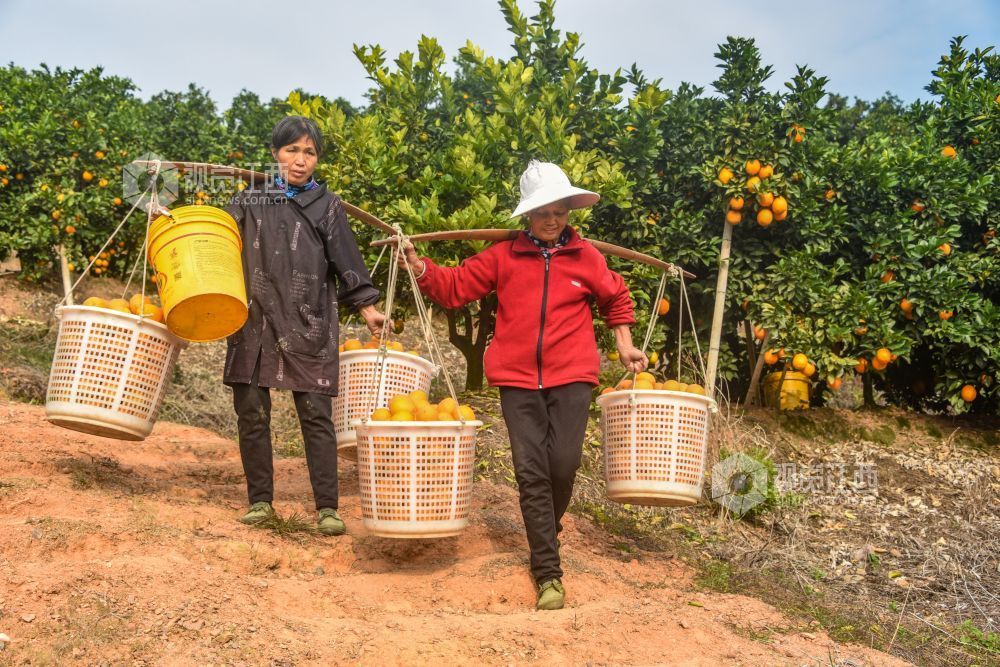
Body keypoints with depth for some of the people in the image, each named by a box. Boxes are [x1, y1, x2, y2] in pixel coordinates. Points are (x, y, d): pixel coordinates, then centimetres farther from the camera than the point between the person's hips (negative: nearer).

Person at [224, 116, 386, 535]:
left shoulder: (326, 206, 6)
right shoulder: (249, 202, 11)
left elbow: (346, 262, 5)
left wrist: (366, 307, 1)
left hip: (309, 327, -2)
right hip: (254, 323, 2)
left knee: (316, 415, -3)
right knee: (251, 412, 4)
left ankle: (327, 507, 3)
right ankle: (260, 500, 18)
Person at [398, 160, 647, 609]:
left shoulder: (586, 258, 6)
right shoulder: (503, 257, 4)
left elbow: (616, 298, 22)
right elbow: (455, 286, 8)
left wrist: (624, 345, 20)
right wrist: (417, 265, -4)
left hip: (571, 377, 0)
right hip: (518, 379, 0)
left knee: (563, 466, -5)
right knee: (531, 471, -2)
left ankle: (545, 538, 28)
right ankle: (548, 573, 5)